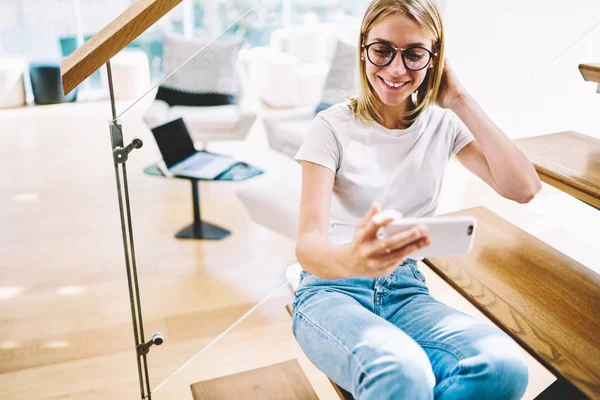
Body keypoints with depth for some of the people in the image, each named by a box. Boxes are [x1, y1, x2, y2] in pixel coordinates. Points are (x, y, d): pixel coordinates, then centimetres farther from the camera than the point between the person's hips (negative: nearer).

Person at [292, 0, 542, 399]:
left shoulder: (443, 124, 5)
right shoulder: (334, 126, -6)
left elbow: (524, 188, -8)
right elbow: (308, 245, -16)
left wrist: (460, 101, -6)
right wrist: (350, 259, -42)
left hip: (406, 291, 4)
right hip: (332, 289, -3)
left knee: (504, 365, -28)